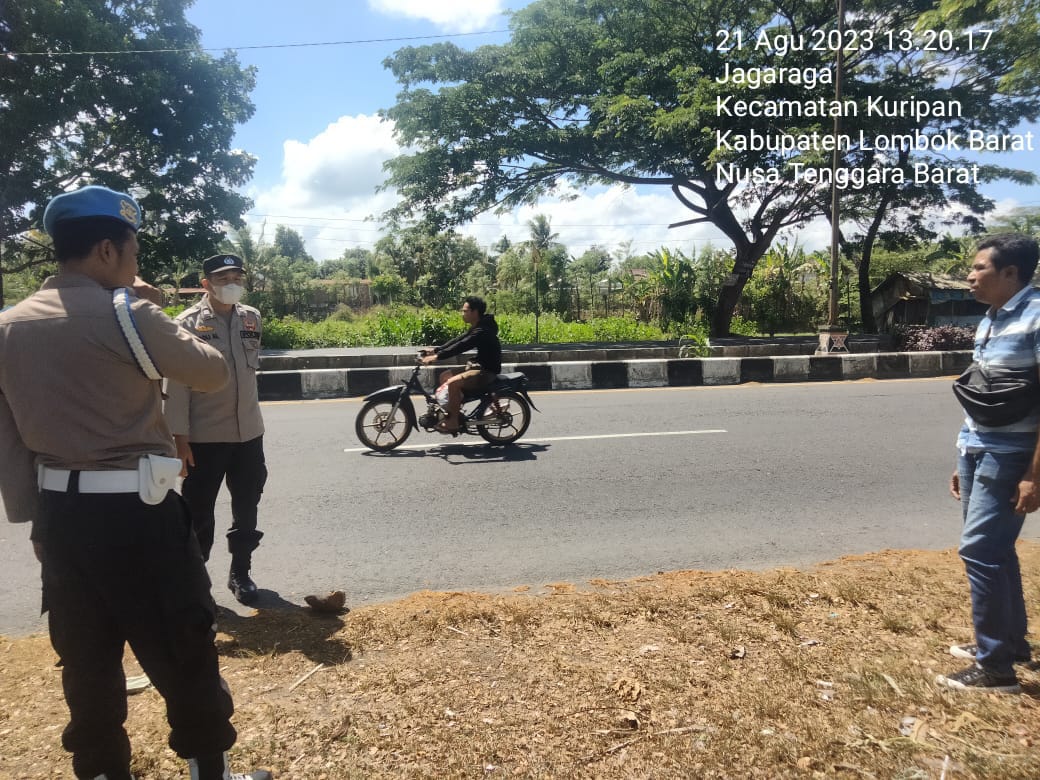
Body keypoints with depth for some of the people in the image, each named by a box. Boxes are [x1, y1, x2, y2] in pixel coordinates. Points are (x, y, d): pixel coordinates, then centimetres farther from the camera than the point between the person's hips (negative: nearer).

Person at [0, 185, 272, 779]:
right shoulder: (126, 314, -14)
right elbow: (214, 373, -3)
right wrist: (151, 309, 6)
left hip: (58, 513, 7)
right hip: (134, 510, -7)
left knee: (85, 659, 19)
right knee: (185, 655, 8)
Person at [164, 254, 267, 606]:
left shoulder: (253, 318, 5)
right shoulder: (188, 323, -8)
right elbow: (177, 383, -10)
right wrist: (180, 436, -14)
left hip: (248, 432, 4)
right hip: (204, 436, -4)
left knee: (246, 507, 13)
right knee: (199, 511, 7)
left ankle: (240, 572, 29)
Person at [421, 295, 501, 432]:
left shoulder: (483, 331, -21)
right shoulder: (476, 328, 12)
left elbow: (461, 346, -29)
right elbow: (457, 340, 11)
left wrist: (437, 357, -31)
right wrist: (436, 350, 3)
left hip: (487, 371, -11)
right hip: (478, 366, 11)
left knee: (453, 382, -28)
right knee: (444, 376, 11)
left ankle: (453, 423, -19)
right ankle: (448, 412, 17)